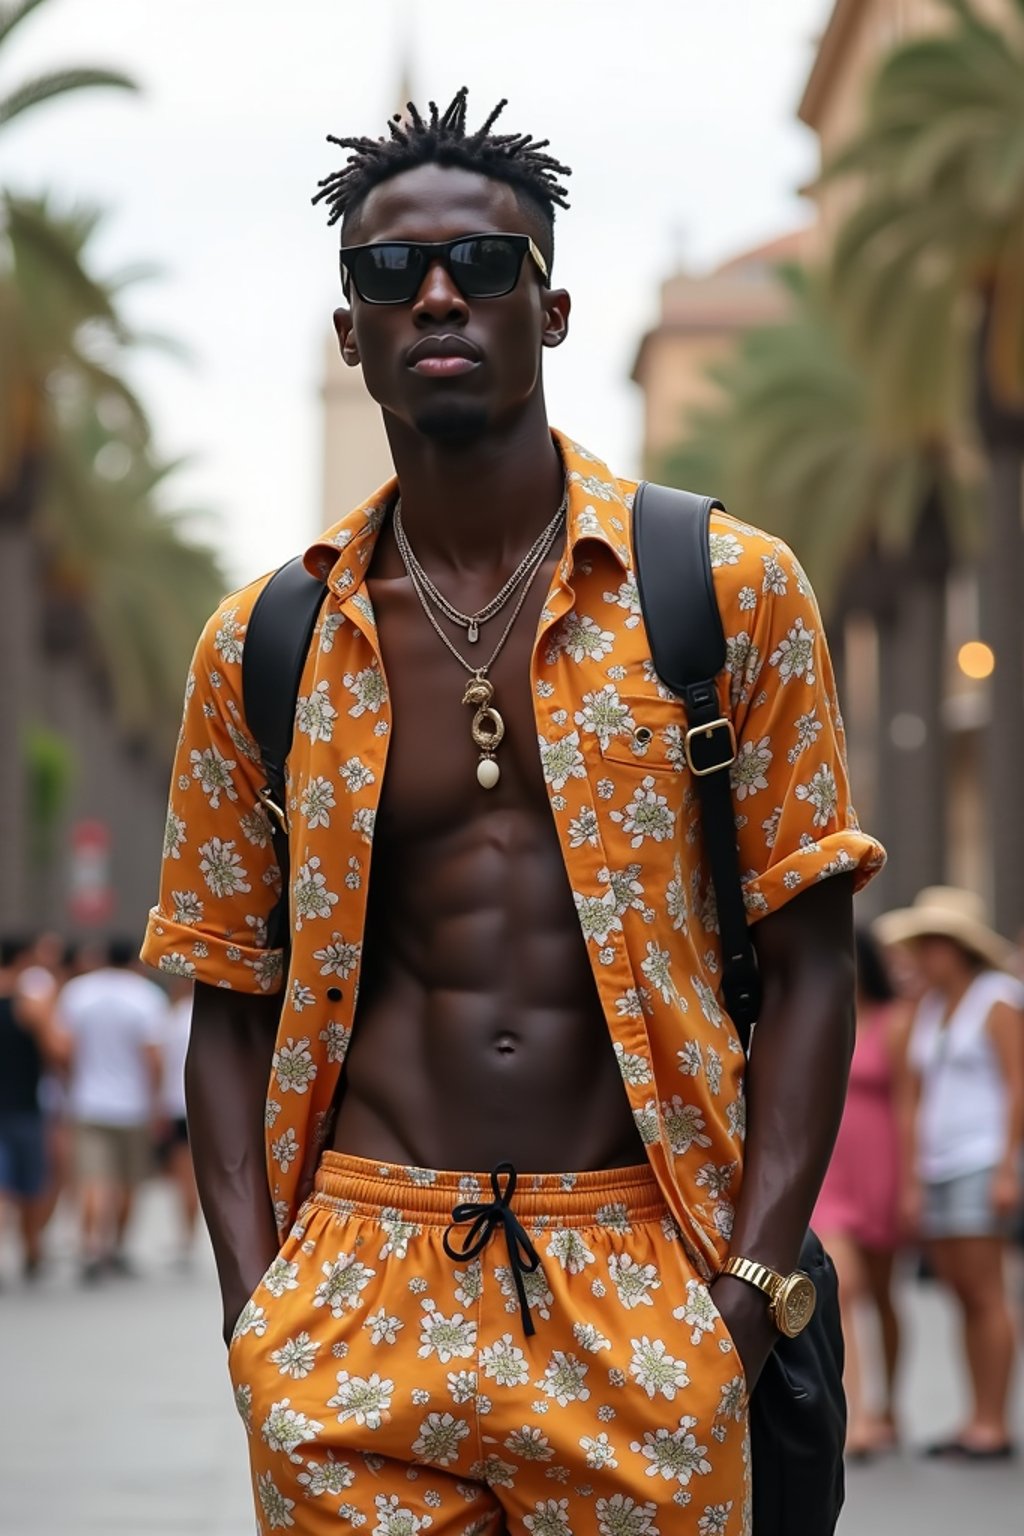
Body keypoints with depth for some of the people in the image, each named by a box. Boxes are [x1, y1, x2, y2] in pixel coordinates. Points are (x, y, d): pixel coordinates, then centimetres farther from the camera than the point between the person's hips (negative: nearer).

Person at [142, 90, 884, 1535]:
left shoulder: (727, 589, 3)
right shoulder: (260, 644, 8)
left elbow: (807, 959, 2)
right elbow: (231, 1002, 11)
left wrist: (753, 1280, -8)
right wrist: (252, 1303, -2)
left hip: (642, 1298, -1)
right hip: (358, 1296, 1)